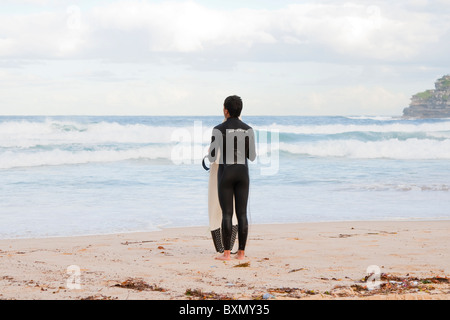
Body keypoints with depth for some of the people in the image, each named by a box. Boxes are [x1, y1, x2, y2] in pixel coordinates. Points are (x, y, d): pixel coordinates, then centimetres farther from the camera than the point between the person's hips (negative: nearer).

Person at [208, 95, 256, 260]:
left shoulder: (219, 129, -7)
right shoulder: (248, 129, 2)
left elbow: (212, 157, -7)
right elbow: (252, 157, 4)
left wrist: (211, 153, 18)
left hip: (225, 173, -3)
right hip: (242, 173, 3)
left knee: (226, 214, 0)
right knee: (242, 214, 5)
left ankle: (226, 253, -1)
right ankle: (241, 252, 4)